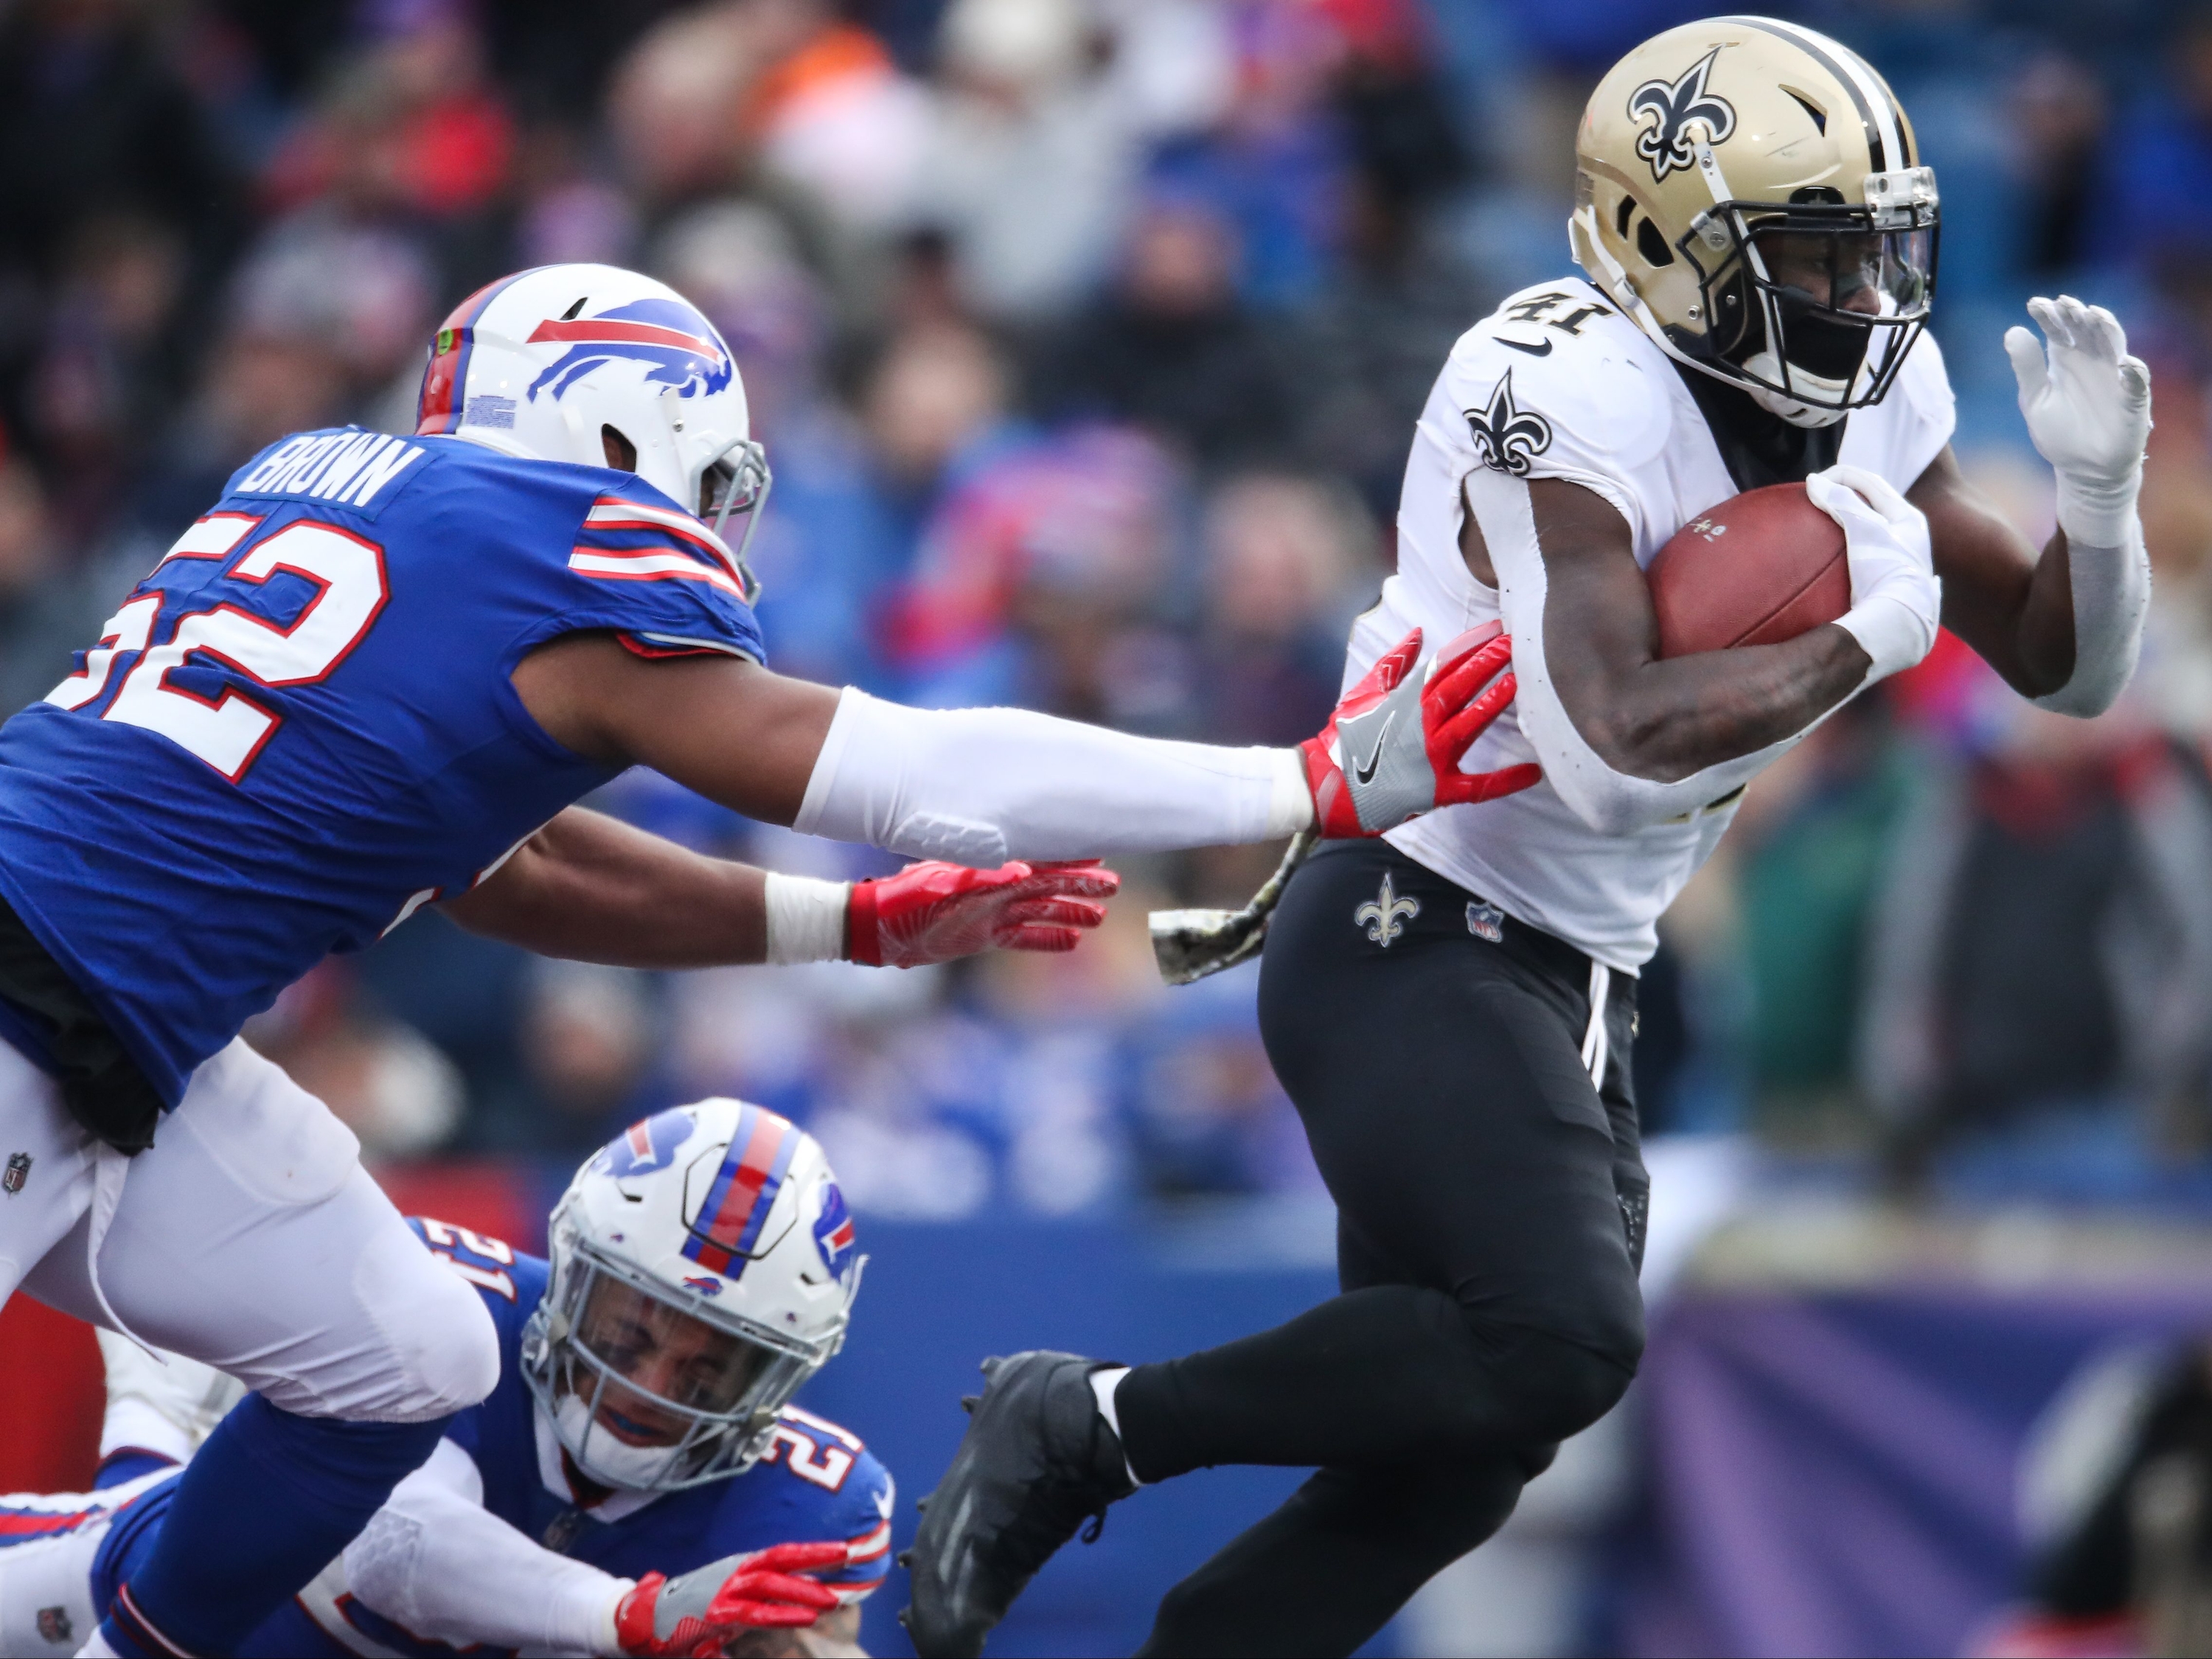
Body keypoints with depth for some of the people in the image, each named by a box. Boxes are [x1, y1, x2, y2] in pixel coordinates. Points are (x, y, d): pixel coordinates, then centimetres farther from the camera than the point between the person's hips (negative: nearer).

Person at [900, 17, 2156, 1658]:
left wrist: (2099, 489, -10)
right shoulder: (1569, 399, -21)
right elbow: (1616, 743, -32)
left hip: (1573, 983, 9)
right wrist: (1865, 638, -20)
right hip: (1411, 937, -9)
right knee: (1557, 1341, -26)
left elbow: (2070, 666, 11)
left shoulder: (1875, 404, 4)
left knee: (1456, 1464, 8)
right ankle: (1083, 1428, -10)